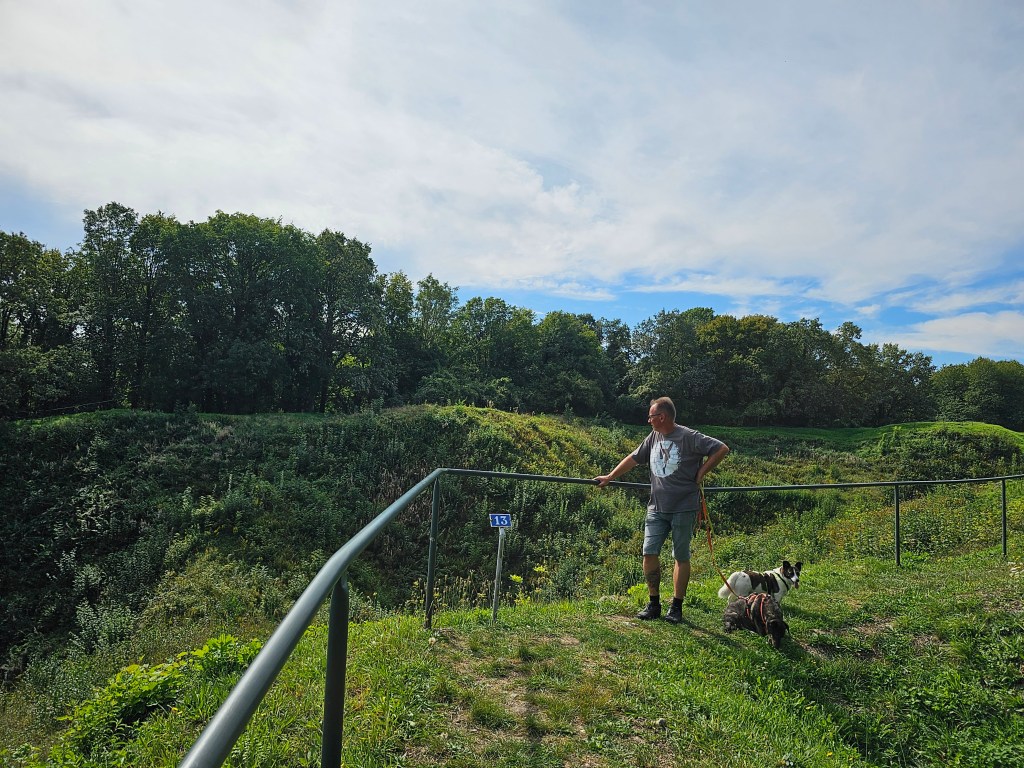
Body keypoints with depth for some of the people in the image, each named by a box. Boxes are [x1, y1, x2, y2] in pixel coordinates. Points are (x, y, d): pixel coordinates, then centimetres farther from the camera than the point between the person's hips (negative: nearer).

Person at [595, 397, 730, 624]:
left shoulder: (689, 437, -10)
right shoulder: (653, 437, 9)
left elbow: (722, 449, -11)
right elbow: (633, 458, 19)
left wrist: (701, 472, -9)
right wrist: (609, 477, 20)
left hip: (684, 509, -5)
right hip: (657, 508, 5)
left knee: (681, 557, 6)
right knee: (649, 553, 1)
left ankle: (676, 607, 18)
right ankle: (654, 604, 15)